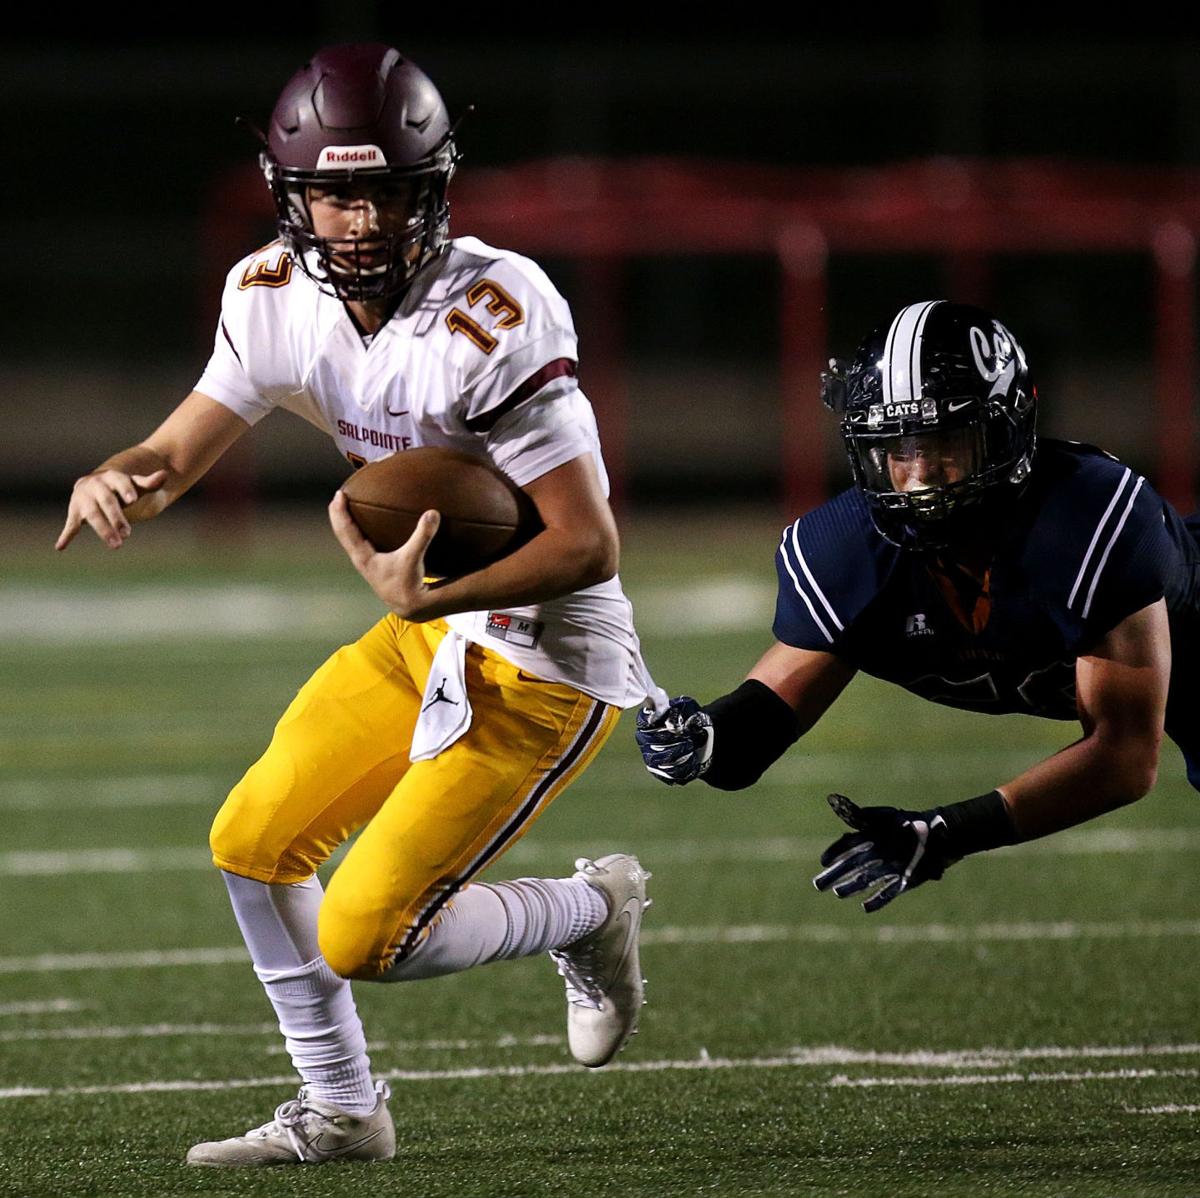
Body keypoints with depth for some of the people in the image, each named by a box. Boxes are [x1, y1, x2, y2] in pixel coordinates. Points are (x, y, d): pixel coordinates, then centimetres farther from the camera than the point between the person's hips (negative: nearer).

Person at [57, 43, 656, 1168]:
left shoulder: (494, 317, -28)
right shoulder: (277, 296, -6)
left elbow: (588, 544, -27)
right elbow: (180, 450, 0)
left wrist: (438, 596, -41)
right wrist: (111, 482, -23)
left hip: (547, 662, -8)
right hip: (429, 637, 8)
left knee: (361, 939, -11)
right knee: (253, 842, 9)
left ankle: (590, 912, 14)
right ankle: (339, 1111, 25)